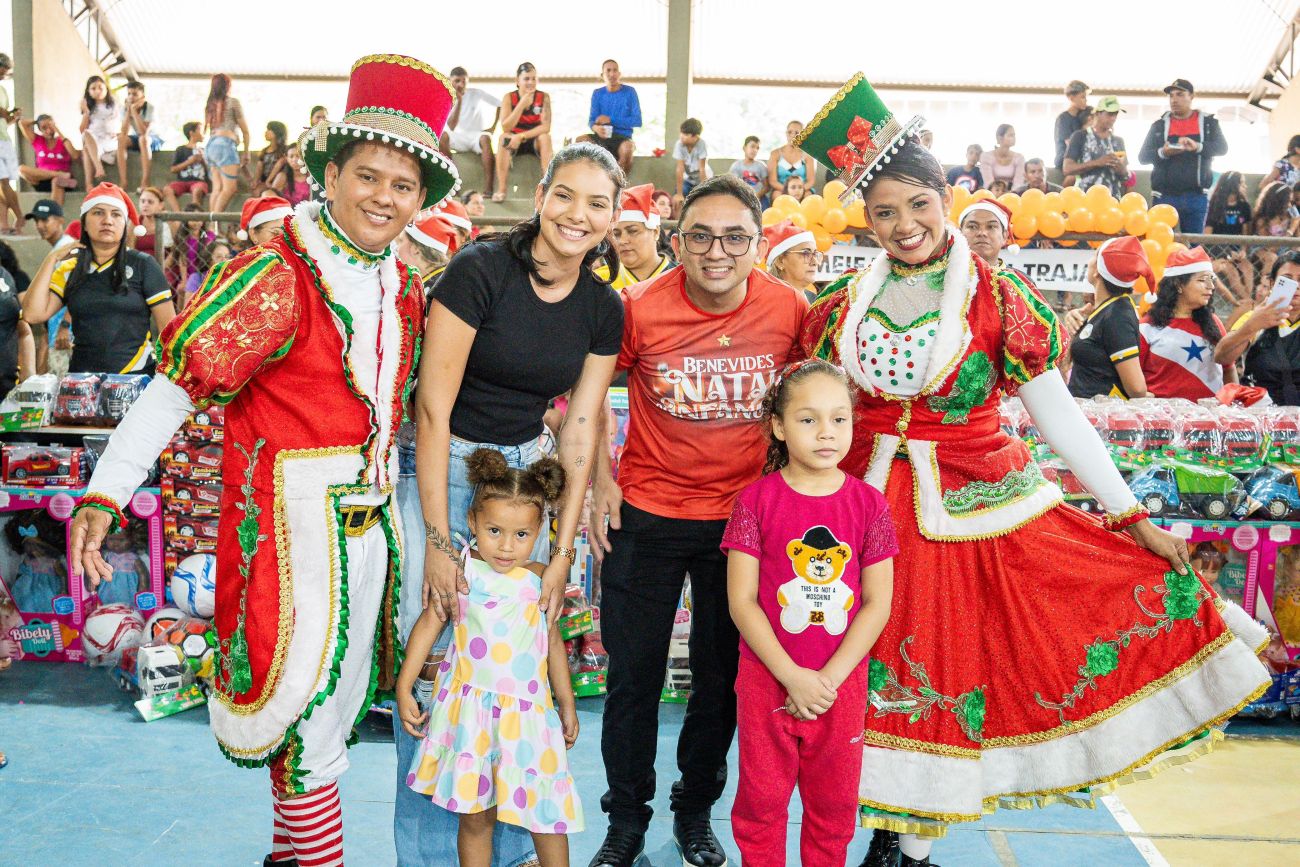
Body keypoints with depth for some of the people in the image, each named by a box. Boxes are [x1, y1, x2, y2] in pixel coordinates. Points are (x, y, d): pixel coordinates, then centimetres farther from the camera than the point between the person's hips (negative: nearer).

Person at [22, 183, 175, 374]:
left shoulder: (143, 265, 1)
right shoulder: (70, 269, 11)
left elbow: (168, 327, -1)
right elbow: (33, 315, -1)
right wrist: (52, 260, 4)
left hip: (136, 374, -2)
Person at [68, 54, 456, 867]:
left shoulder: (405, 288, 8)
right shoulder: (277, 275, -14)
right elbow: (181, 378, -16)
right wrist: (107, 490, -21)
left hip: (372, 515, 8)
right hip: (296, 515, -7)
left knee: (343, 694, 18)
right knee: (304, 694, -1)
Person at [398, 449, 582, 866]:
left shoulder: (540, 579, 2)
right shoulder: (463, 572, -5)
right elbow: (429, 624, 1)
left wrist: (567, 703, 19)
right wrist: (404, 688, -1)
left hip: (528, 711, 2)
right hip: (472, 707, -2)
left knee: (546, 808, 7)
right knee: (475, 814, 7)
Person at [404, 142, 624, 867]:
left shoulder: (604, 310, 0)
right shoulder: (481, 270, -17)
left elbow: (579, 432, 1)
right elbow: (434, 407, -16)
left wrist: (562, 553, -3)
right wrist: (439, 541, -17)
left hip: (524, 471, 5)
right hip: (440, 470, -4)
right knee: (434, 658, -6)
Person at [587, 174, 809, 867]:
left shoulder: (790, 310, -9)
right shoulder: (638, 308, -13)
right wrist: (601, 480, -3)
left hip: (744, 516, 1)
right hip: (645, 516, -1)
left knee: (722, 678, 12)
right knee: (633, 678, 7)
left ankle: (695, 812, 35)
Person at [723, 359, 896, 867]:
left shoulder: (868, 504, -4)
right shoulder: (757, 501, -9)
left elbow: (878, 603, -4)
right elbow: (742, 601, -10)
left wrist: (828, 679, -12)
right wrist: (793, 676, -15)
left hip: (842, 683, 2)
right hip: (767, 680, -1)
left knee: (835, 802, 16)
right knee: (762, 798, 12)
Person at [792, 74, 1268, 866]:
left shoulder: (997, 300, -5)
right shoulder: (845, 303, 3)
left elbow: (1060, 416, -4)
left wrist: (1135, 519, -5)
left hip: (970, 506, -2)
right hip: (866, 507, 3)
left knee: (942, 678, 3)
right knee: (879, 674, 9)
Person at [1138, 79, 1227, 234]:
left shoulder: (1208, 122, 9)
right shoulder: (1159, 125, 10)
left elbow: (1222, 147, -4)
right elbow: (1143, 156, 3)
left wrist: (1198, 147, -25)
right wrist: (1162, 153, -19)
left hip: (1196, 196, 0)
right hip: (1165, 196, 0)